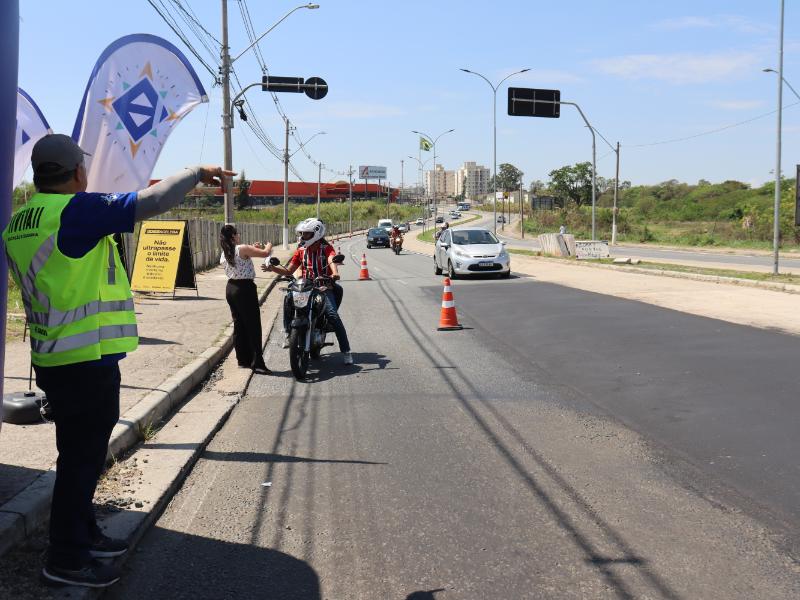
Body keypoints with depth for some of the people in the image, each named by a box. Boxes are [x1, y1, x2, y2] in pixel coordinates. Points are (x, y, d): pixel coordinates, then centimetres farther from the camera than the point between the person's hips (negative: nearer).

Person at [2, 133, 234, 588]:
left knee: (80, 453, 20)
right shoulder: (77, 211, -17)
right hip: (87, 363, -9)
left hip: (53, 358, 9)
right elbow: (152, 201, -17)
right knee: (82, 458, 1)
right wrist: (198, 172, -4)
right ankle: (66, 559, 11)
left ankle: (83, 534, 34)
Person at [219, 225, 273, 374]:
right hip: (245, 289, -8)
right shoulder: (242, 249, -15)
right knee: (253, 326, -4)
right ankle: (257, 363, -4)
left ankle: (243, 359, 21)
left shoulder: (224, 254, 9)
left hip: (230, 289, 8)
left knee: (238, 324, 15)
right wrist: (268, 245, 5)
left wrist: (252, 248, 21)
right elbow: (265, 253, -16)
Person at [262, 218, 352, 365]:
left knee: (333, 315, -22)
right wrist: (272, 268, -7)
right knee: (288, 299, -27)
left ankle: (346, 351, -14)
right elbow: (289, 271, 11)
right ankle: (288, 333, -18)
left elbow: (332, 260, -26)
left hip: (324, 287, -4)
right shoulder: (301, 251, 11)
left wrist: (335, 273, -49)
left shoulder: (326, 248, -3)